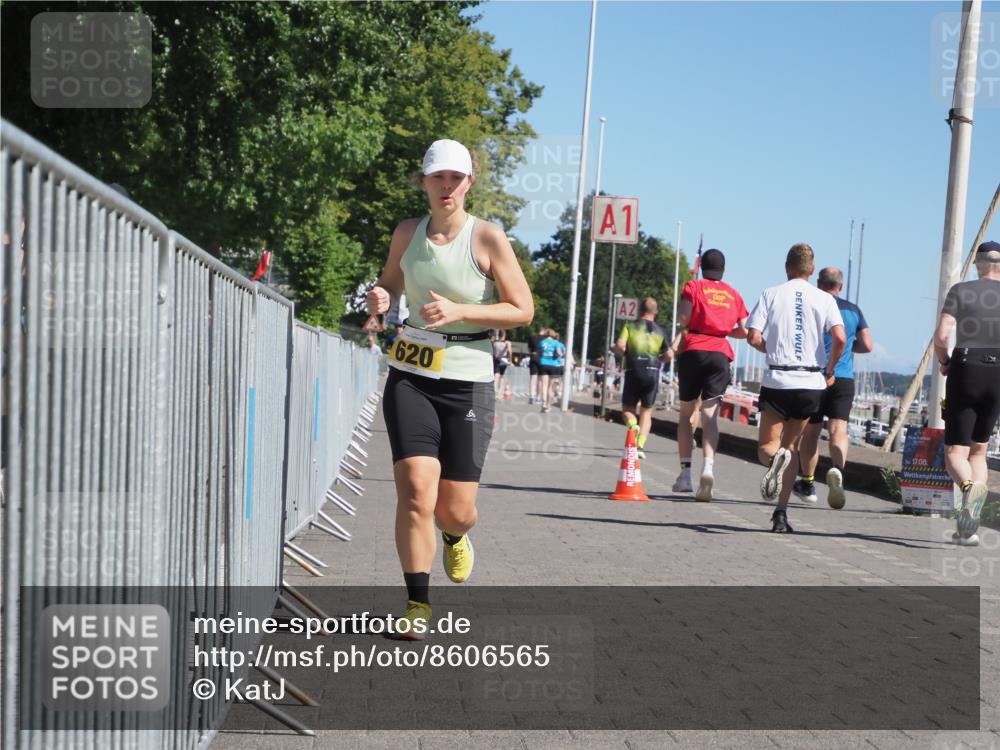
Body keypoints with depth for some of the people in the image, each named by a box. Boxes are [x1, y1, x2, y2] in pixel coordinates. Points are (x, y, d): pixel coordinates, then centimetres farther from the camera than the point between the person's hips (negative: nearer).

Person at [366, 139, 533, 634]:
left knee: (455, 510, 1)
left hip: (467, 382, -2)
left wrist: (459, 311, -19)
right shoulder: (407, 234, 4)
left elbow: (523, 311, -6)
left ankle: (454, 538, 40)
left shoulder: (488, 238, -7)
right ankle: (417, 603, -1)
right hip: (410, 377, 2)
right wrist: (379, 297, -1)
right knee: (416, 491, -15)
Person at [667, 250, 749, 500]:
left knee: (687, 412, 12)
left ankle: (685, 472, 5)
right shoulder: (733, 294, 15)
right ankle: (708, 466, -29)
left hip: (693, 351, -1)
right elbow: (744, 331, 13)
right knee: (710, 415, -6)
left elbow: (682, 318, -8)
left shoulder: (693, 286, 7)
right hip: (720, 354, 1)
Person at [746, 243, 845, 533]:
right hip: (811, 383, 2)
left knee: (767, 445, 12)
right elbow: (839, 338, -10)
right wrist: (829, 370, 6)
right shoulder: (824, 299, 3)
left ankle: (775, 458, -27)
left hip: (777, 380, -1)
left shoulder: (771, 294, 2)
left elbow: (753, 337, -6)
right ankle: (781, 513, 7)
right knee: (790, 445, 16)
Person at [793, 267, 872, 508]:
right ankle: (837, 469, -35)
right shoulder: (853, 310, 8)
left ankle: (807, 484, 22)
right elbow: (867, 345, 8)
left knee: (810, 432, 11)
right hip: (844, 378, 1)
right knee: (838, 429, -6)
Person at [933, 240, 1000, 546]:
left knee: (955, 452, 2)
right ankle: (968, 527, 5)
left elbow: (941, 337, -10)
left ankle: (970, 486, -35)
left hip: (965, 372, -2)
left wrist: (944, 362, 8)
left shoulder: (960, 291, 0)